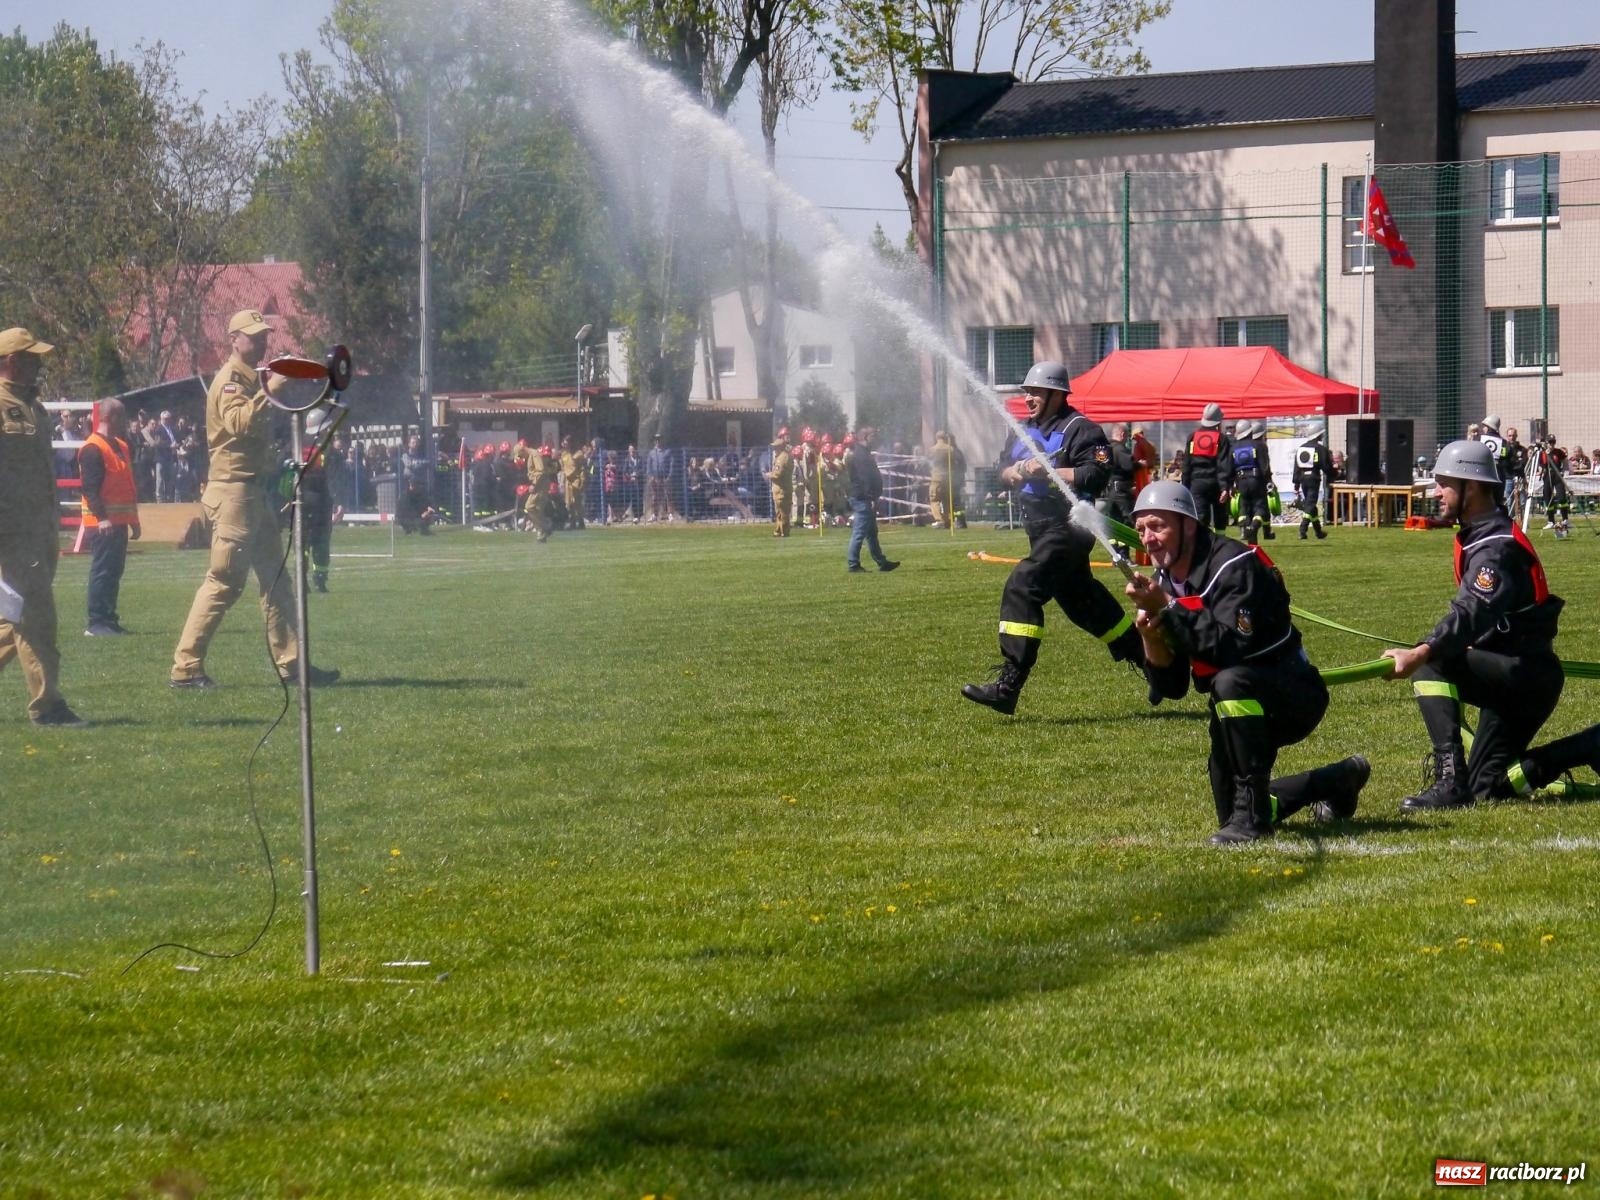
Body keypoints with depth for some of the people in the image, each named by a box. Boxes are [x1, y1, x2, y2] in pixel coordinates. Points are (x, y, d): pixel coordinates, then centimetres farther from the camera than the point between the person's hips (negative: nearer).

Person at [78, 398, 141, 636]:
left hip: (119, 522, 9)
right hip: (102, 522, -9)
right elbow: (90, 488, -19)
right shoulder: (93, 448, -12)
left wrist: (133, 520, 22)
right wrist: (101, 517, -26)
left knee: (114, 571, 11)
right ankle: (96, 623, -8)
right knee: (102, 570, -9)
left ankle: (109, 619, 16)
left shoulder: (121, 446, 18)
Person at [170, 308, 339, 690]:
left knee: (275, 579, 10)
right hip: (234, 490, -10)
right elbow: (239, 422, -29)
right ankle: (186, 668, -7)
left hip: (256, 491, 10)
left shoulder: (254, 379, 20)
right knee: (223, 580, -10)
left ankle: (291, 663, 13)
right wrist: (269, 392, -34)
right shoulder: (230, 380, -10)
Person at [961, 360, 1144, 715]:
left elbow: (1095, 476, -23)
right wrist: (1014, 472, -4)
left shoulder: (1079, 430, -12)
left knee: (1022, 588, -21)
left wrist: (1045, 471, -24)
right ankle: (1144, 656, 35)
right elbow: (1006, 474, 20)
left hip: (1067, 525, -10)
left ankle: (1007, 687, -26)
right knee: (1083, 600, 19)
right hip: (1041, 528, 10)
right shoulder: (1025, 432, 15)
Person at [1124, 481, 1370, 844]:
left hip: (1295, 696, -9)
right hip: (1244, 707, 9)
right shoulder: (1164, 583, 2)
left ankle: (1252, 811, -29)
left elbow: (1229, 648, -36)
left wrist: (1165, 610, -36)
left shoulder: (1234, 566, -22)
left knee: (1230, 682, -39)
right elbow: (1171, 686, 1)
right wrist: (1152, 639, -19)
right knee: (1231, 815, 13)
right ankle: (1340, 781, 34)